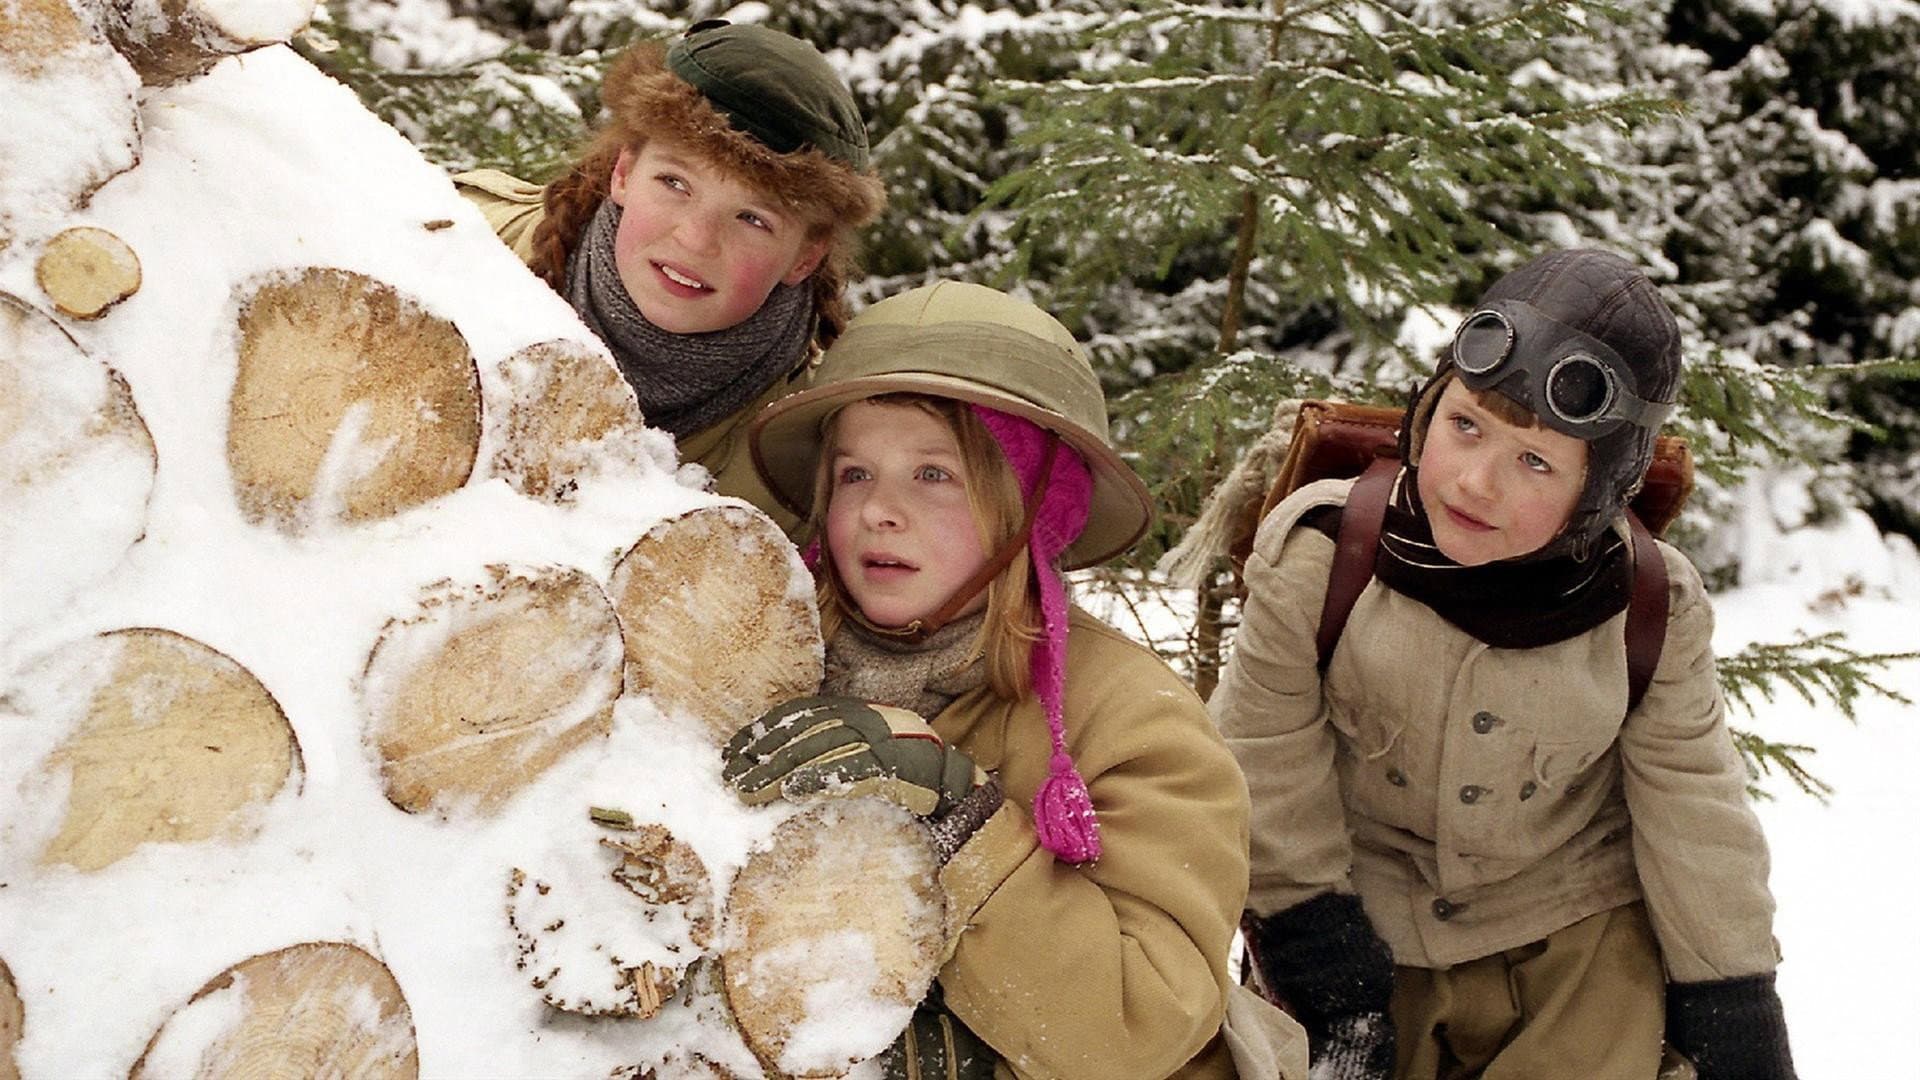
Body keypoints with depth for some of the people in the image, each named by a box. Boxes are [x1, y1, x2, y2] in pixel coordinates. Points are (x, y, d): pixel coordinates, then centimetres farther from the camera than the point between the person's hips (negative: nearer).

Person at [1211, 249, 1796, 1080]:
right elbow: (1271, 774, -11)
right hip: (1372, 932, 0)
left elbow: (1695, 818, -3)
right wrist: (1326, 985, -9)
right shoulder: (1318, 553, -20)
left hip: (1579, 936, 0)